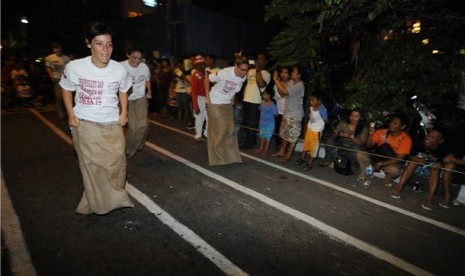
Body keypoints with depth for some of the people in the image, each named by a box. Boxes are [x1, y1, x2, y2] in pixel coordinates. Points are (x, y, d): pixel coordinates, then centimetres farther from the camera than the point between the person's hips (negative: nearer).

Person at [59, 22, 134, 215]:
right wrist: (71, 114, -3)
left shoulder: (120, 70, -9)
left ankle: (114, 198, 30)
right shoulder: (74, 67, -12)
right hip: (85, 124, -1)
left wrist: (124, 112, 1)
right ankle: (95, 202, 28)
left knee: (116, 164, 6)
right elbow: (66, 90, 6)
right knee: (91, 166, 8)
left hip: (112, 124, 2)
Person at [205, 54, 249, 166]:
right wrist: (208, 97, -13)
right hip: (215, 103, -5)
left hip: (228, 104, 6)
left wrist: (232, 98, 6)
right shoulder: (224, 73, -26)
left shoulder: (243, 77, -9)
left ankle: (229, 155, 20)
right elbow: (207, 80, -13)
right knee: (218, 130, -2)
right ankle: (218, 156, 13)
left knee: (230, 130, 6)